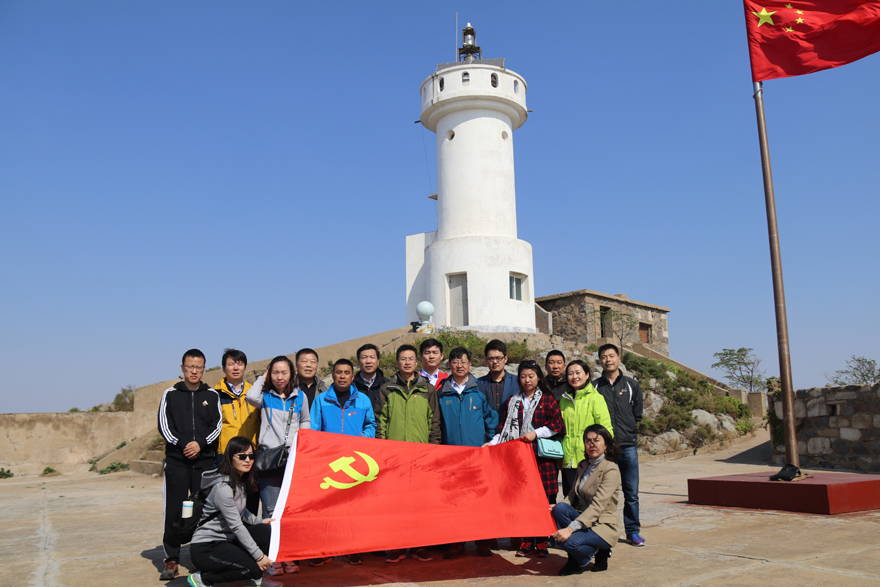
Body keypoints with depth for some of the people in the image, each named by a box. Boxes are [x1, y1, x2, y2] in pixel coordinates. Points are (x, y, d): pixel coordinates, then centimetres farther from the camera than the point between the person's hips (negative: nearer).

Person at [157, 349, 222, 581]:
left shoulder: (212, 395, 10)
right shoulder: (170, 394, 8)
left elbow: (217, 425, 4)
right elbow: (164, 425, 1)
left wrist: (200, 444, -11)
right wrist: (182, 444, -12)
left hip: (204, 460, 1)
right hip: (176, 460, 0)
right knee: (173, 511, -1)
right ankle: (171, 559, 9)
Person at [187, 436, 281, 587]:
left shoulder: (242, 481, 5)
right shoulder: (222, 487, -23)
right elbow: (236, 525, -24)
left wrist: (259, 521, 1)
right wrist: (258, 555, -22)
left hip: (227, 539, 9)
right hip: (205, 548, -8)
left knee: (265, 530, -12)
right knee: (253, 567, -23)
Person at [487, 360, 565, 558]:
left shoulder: (547, 400, 7)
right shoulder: (512, 402, 15)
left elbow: (557, 424, -1)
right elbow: (503, 427, 13)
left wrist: (536, 433, -9)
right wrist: (493, 443, -1)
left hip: (541, 455, -2)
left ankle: (541, 542, 7)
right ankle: (527, 541, 11)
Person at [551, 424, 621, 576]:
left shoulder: (611, 470, -16)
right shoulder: (583, 465, 8)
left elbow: (598, 505, -25)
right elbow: (573, 494, 9)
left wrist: (571, 528, -34)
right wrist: (557, 508, -14)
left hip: (603, 525, -7)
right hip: (583, 518, 7)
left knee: (570, 541, -32)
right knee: (560, 507, -23)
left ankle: (599, 552, 2)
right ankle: (574, 561, -5)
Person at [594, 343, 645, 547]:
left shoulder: (632, 385, 10)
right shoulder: (595, 387, 6)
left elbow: (637, 415, 13)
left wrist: (628, 433, 6)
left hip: (628, 446, 1)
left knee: (631, 493, 5)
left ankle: (633, 531, 18)